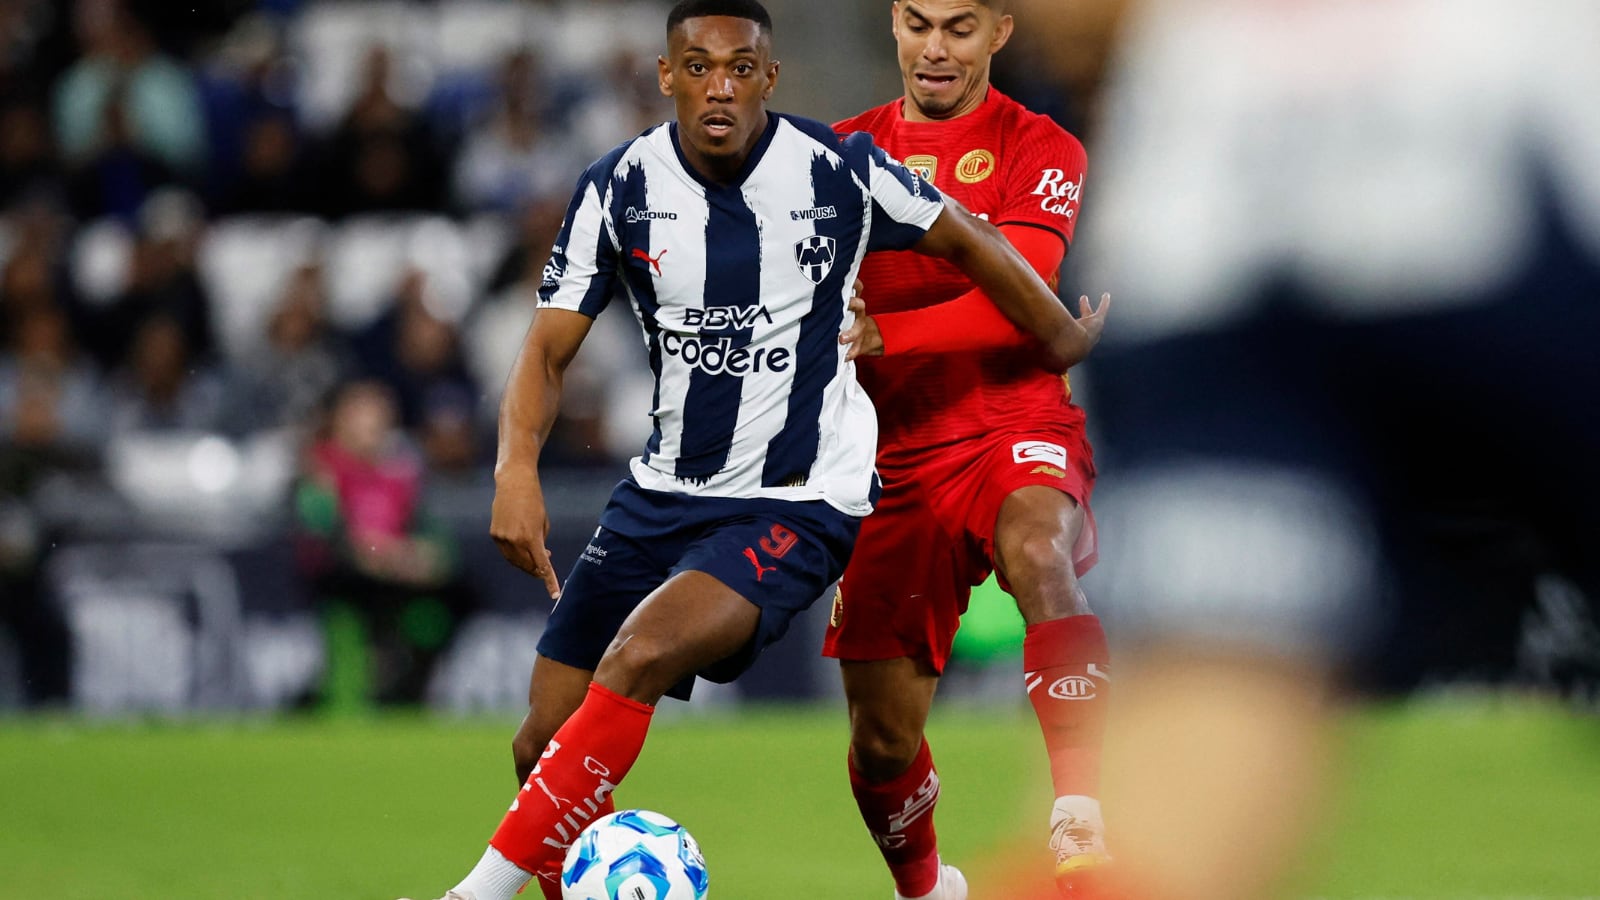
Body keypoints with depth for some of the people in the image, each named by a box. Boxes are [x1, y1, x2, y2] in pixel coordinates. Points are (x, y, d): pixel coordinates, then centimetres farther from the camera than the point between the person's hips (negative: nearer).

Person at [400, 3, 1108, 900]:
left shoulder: (839, 170, -11)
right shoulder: (620, 186, -4)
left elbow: (968, 242, 5)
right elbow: (550, 349, -2)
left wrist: (1065, 338, 14)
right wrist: (517, 468, -20)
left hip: (799, 504, -5)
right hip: (665, 491, 5)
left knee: (638, 658, -30)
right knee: (544, 743, 1)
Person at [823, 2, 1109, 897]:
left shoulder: (1039, 150, -1)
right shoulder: (847, 152, 12)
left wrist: (882, 334, -27)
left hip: (1016, 429, -4)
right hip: (894, 456, 4)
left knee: (1036, 549, -39)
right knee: (882, 738, 4)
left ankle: (1082, 828, -43)